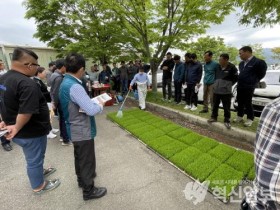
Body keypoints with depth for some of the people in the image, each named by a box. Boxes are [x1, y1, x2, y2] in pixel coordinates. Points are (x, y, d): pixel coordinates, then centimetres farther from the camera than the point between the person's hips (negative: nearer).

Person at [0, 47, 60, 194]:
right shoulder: (27, 84, -29)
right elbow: (26, 113, -32)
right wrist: (16, 128, -16)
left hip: (20, 131, 9)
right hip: (30, 132, -9)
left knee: (32, 157, 29)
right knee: (34, 159, 12)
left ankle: (38, 171, 52)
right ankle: (39, 186, 34)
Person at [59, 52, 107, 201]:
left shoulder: (65, 83, 3)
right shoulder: (75, 86, -28)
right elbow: (91, 110, -30)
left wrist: (93, 102, 2)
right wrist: (100, 105, -10)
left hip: (75, 129, 10)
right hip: (83, 131, -10)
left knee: (79, 157, 27)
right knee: (87, 160, 9)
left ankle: (82, 178, 51)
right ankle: (88, 190, 30)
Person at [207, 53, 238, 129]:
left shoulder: (232, 67, -7)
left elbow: (236, 78, 2)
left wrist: (228, 84, 0)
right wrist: (216, 83, 11)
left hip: (226, 91, -5)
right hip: (216, 90, 5)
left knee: (226, 107, 2)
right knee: (215, 105, 13)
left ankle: (227, 120, 15)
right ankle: (213, 117, 28)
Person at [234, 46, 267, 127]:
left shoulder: (259, 62, -8)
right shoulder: (241, 63, 12)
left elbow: (261, 74, -2)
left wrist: (253, 82, 2)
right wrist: (240, 82, 10)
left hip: (249, 87, -6)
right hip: (240, 86, 6)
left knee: (248, 103, 0)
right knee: (240, 102, 12)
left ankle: (250, 119, 13)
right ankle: (240, 116, 24)